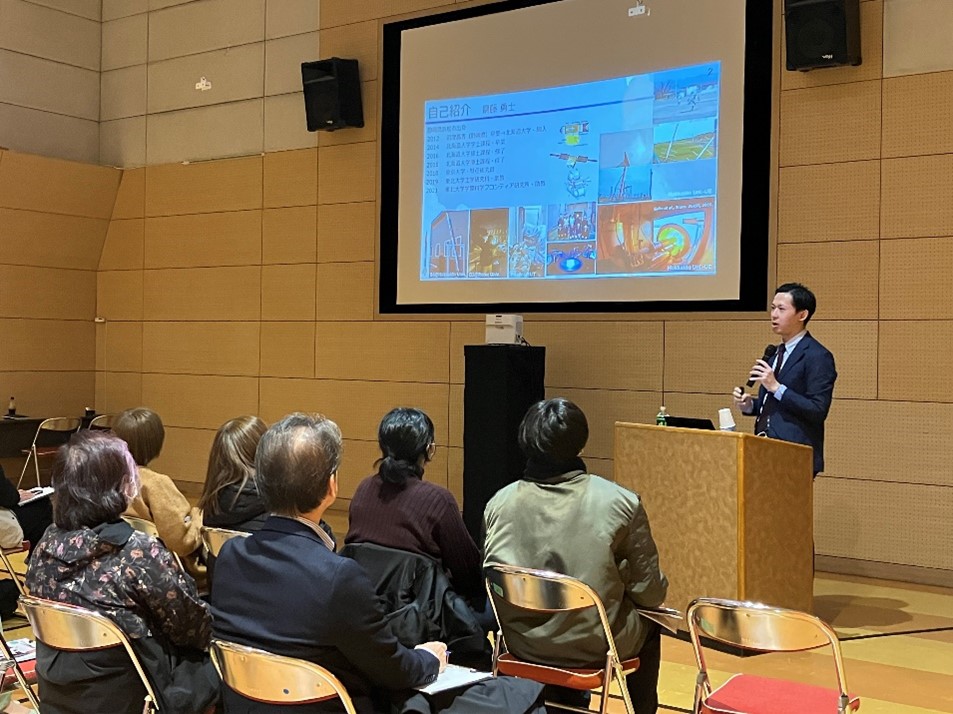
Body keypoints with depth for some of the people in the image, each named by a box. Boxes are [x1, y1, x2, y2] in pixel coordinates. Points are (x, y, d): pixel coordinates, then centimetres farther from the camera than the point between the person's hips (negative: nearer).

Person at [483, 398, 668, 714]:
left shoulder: (499, 503, -10)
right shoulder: (620, 502, -18)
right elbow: (649, 592, -9)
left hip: (523, 644, 3)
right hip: (594, 646, -3)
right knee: (649, 622, 30)